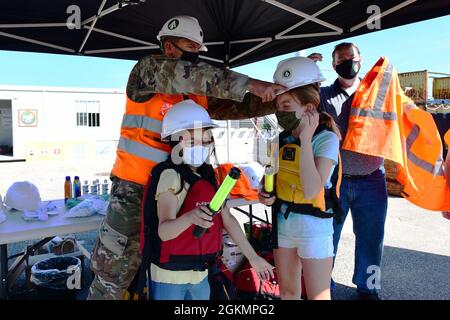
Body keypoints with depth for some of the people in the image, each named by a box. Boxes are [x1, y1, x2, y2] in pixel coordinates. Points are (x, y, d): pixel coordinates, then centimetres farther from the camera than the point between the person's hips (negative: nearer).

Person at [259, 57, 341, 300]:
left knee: (318, 296, 9)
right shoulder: (283, 138, 3)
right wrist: (266, 194, -5)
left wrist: (305, 139, -25)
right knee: (287, 292, 20)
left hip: (313, 225, -6)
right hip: (283, 222, 6)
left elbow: (311, 190, -28)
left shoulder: (326, 138, -15)